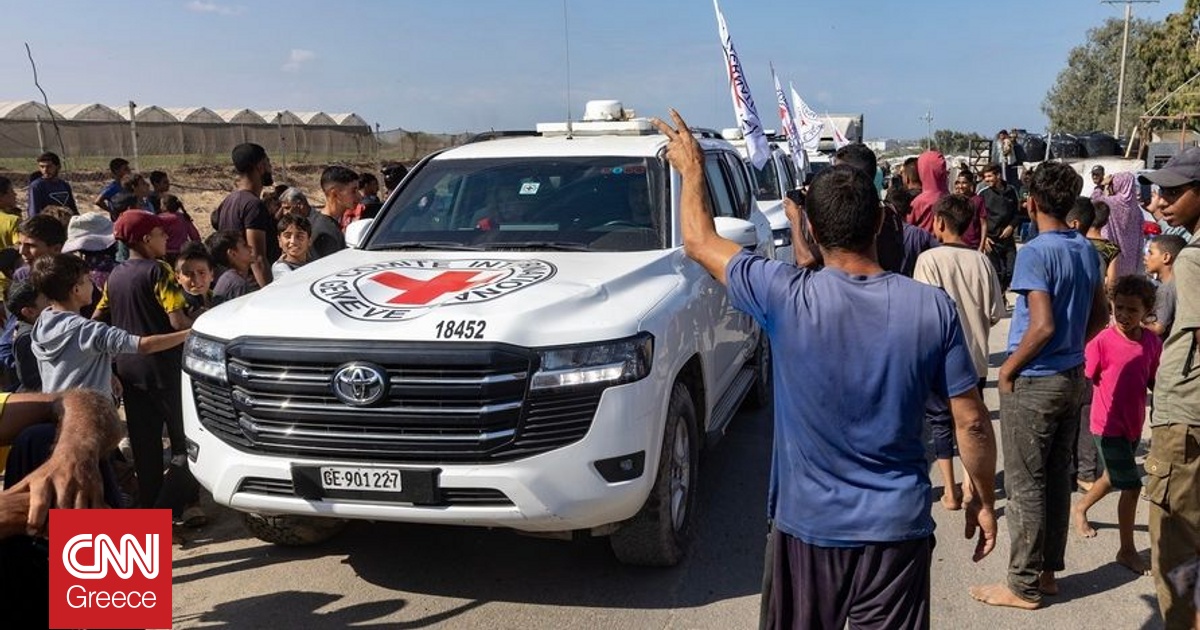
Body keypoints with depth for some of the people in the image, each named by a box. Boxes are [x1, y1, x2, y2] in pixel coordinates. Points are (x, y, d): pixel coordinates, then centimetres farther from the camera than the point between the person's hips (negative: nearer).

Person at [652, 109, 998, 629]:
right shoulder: (933, 308, -12)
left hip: (808, 525, 0)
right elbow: (972, 422, -5)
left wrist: (691, 168, 15)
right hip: (897, 528, 1)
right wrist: (984, 500, 11)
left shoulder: (788, 298, -16)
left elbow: (699, 242, -1)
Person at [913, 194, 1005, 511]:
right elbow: (995, 313, 0)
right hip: (976, 357, 4)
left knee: (941, 422, 10)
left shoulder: (929, 259, -16)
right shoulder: (981, 261, -4)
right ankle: (971, 484, 25)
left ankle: (950, 491, 14)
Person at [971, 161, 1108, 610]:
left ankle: (1024, 586, 11)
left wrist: (1008, 369, -13)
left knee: (1025, 486, 2)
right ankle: (1048, 571, 27)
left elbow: (1043, 325, -25)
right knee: (1057, 478, 15)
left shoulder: (1035, 252, -19)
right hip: (1072, 378, 8)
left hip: (1033, 383, -8)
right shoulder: (1086, 250, 6)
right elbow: (1099, 317, 14)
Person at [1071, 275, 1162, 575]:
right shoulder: (1102, 341, -18)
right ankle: (1127, 551, 10)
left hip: (1134, 423, 6)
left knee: (1115, 477, 23)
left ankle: (1080, 509, 50)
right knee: (1131, 485, -5)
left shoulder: (1152, 343, -2)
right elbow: (1084, 380, -13)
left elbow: (1153, 381, 9)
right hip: (1109, 425, -6)